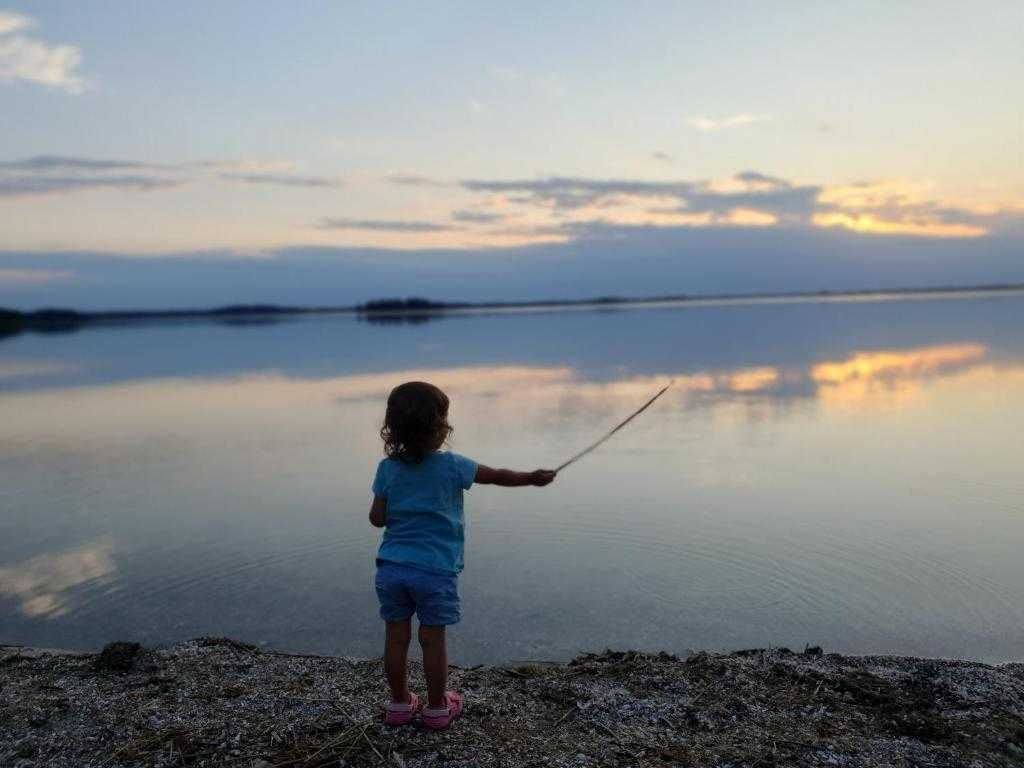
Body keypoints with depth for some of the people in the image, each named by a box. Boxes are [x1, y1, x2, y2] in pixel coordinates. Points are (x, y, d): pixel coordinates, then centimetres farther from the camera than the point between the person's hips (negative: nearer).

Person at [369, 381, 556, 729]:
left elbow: (377, 518, 0)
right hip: (435, 570, -3)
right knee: (433, 639, 8)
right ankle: (437, 707, 22)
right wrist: (532, 478, 17)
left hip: (392, 567, 3)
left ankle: (399, 703, 27)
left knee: (396, 636, 13)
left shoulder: (387, 468, -1)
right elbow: (498, 476, 2)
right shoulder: (451, 466, -9)